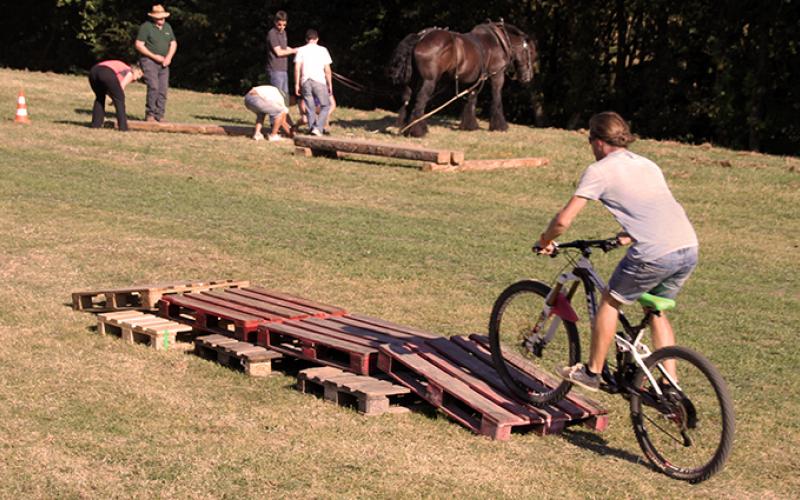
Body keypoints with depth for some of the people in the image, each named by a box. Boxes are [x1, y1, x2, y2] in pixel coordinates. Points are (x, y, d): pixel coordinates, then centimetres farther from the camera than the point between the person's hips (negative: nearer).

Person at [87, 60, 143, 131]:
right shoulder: (130, 73, 18)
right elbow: (121, 87, 7)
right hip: (107, 73, -7)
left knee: (100, 97, 30)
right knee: (119, 99, 10)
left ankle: (96, 123, 26)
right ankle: (123, 126, 8)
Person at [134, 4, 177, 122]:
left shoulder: (167, 27, 12)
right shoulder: (146, 26, -6)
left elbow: (173, 43, 15)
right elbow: (139, 45, -10)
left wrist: (169, 57, -4)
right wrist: (154, 56, -14)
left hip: (163, 63, 6)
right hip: (149, 61, -6)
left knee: (163, 90, -1)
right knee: (153, 87, -17)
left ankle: (159, 116, 4)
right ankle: (150, 115, -9)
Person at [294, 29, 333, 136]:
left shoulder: (301, 50, 8)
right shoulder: (322, 50, 7)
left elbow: (297, 68, 0)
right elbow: (327, 70, 4)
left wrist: (297, 84, 3)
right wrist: (330, 84, 11)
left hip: (305, 82, 2)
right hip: (319, 81, -2)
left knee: (310, 108, 8)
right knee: (325, 106, 5)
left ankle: (312, 128, 6)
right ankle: (317, 128, -10)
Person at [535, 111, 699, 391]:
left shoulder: (600, 171, 3)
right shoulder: (647, 165, 24)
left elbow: (563, 221, 0)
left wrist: (544, 242, 18)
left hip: (655, 255, -7)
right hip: (689, 250, 7)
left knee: (610, 301, 16)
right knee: (657, 312, 25)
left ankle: (592, 373, 25)